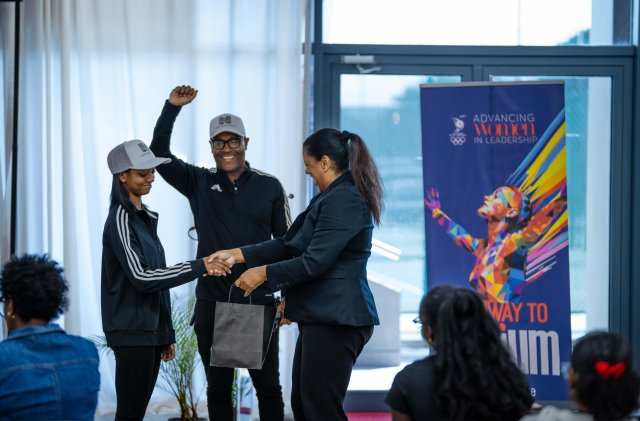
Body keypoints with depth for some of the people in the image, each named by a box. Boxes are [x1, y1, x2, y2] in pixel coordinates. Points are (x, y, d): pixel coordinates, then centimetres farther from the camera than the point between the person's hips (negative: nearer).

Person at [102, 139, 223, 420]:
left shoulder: (145, 218, 15)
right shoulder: (120, 221, -11)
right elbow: (141, 278, -18)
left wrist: (166, 334, 17)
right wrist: (199, 267, -20)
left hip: (151, 329, 8)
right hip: (132, 332, -8)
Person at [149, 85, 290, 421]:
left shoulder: (269, 186, 2)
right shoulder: (198, 183, 4)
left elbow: (286, 241, 5)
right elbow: (159, 155, -8)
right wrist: (172, 107, -16)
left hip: (258, 301, -1)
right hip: (212, 302, 1)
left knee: (268, 385, 4)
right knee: (218, 386, 9)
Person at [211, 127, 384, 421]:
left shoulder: (343, 200, -16)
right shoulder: (329, 198, 17)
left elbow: (314, 262, -20)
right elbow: (288, 244, 19)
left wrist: (264, 273, -9)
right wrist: (238, 254, 12)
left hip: (336, 320, -11)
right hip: (321, 317, 11)